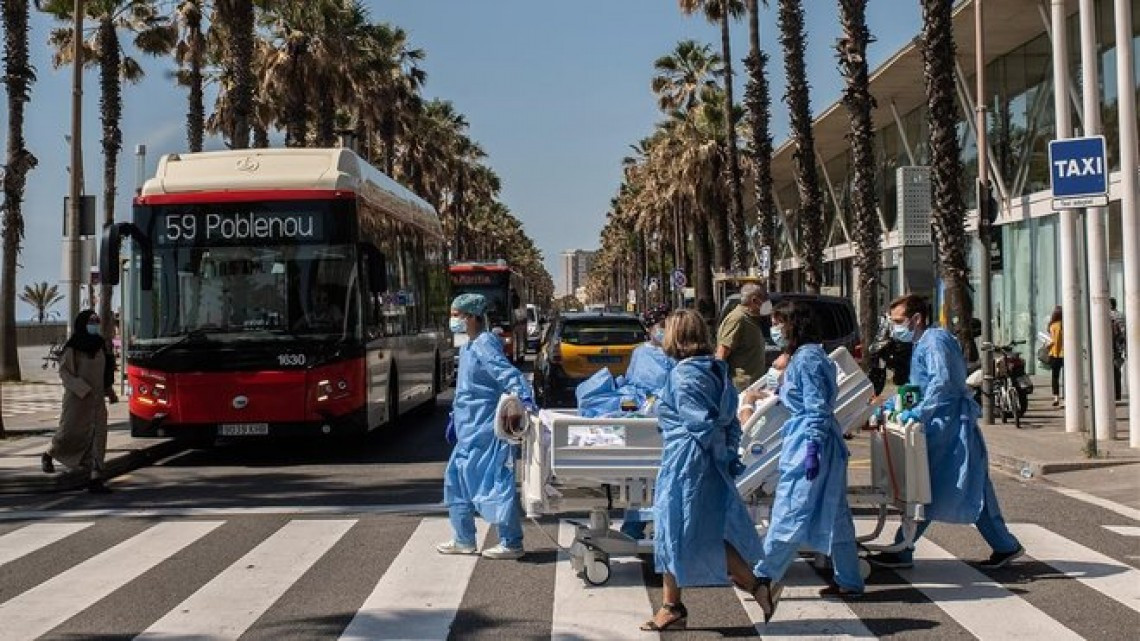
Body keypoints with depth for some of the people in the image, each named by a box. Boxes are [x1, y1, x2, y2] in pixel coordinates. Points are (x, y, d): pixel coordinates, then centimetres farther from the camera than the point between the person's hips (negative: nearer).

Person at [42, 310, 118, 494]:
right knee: (69, 432, 5)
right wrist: (83, 389, -21)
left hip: (97, 399, 5)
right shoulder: (72, 347, -9)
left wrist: (109, 391, 13)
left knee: (98, 437, -5)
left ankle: (96, 479, -6)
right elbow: (64, 372, -11)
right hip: (76, 398, -5)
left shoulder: (100, 344, 8)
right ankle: (48, 455, 37)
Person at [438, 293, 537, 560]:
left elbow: (507, 373, -28)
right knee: (456, 479, 14)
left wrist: (525, 398, -42)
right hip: (471, 428, 10)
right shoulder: (468, 348, 14)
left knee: (496, 483, -4)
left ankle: (511, 544, 3)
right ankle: (464, 540, 23)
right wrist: (455, 418, 27)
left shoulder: (485, 345, -16)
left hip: (485, 429, -10)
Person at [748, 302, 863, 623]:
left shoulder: (806, 359, -13)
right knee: (834, 515, 11)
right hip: (822, 443, 10)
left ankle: (764, 577, -1)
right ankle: (849, 581, 15)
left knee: (790, 512, -6)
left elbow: (817, 409, -19)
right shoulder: (809, 356, 16)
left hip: (808, 442, -10)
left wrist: (813, 449, -22)